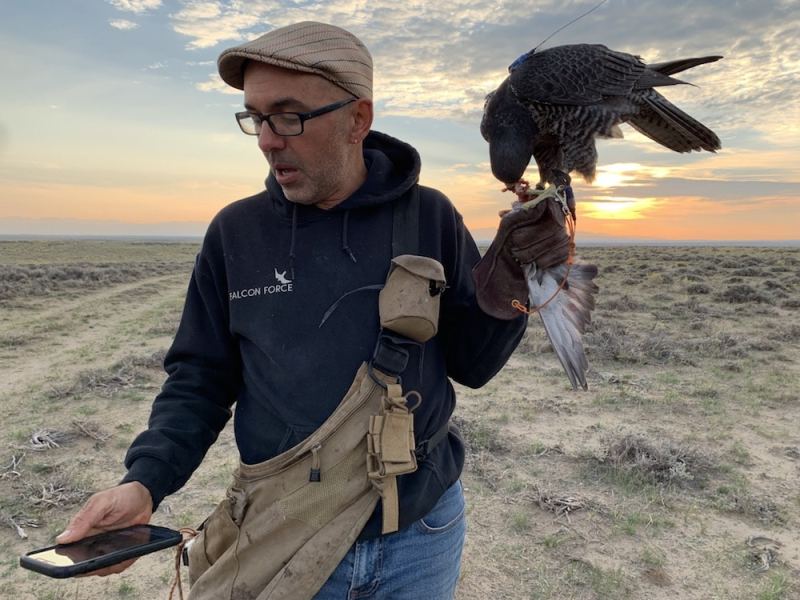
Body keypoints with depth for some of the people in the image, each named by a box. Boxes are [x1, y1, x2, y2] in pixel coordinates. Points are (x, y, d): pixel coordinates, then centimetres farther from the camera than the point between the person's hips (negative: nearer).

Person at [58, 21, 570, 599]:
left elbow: (470, 365, -2)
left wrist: (507, 287, -18)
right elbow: (201, 377, 1)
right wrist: (144, 481, -13)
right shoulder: (235, 231, -5)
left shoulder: (430, 217, -8)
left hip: (421, 537, 1)